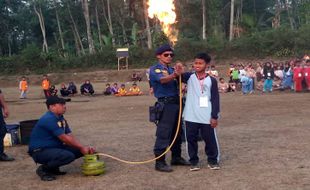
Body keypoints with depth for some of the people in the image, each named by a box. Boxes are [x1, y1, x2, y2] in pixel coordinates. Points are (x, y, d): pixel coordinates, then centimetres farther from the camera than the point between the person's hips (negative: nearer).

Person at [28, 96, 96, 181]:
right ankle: (43, 169, -8)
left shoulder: (61, 118, 7)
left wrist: (84, 148, -10)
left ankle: (53, 167, 11)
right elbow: (64, 138, -23)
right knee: (69, 156, -30)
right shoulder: (49, 119, -23)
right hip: (40, 151, -10)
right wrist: (81, 147, -15)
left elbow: (70, 137, 3)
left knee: (79, 151, 0)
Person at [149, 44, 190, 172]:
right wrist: (174, 75, -43)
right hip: (166, 104, -8)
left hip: (176, 103, 8)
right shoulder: (154, 69, -4)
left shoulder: (171, 69, 19)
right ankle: (159, 162, -3)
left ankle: (176, 157, 27)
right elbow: (162, 80, -25)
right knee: (163, 134, -8)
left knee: (177, 132, 15)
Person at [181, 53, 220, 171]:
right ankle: (194, 161, 20)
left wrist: (214, 116, -5)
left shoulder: (211, 80, -1)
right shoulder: (189, 77, 4)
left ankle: (213, 160, 22)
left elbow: (215, 99, -1)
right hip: (191, 116, 1)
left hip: (207, 117, -1)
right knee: (191, 139, 7)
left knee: (210, 139, 6)